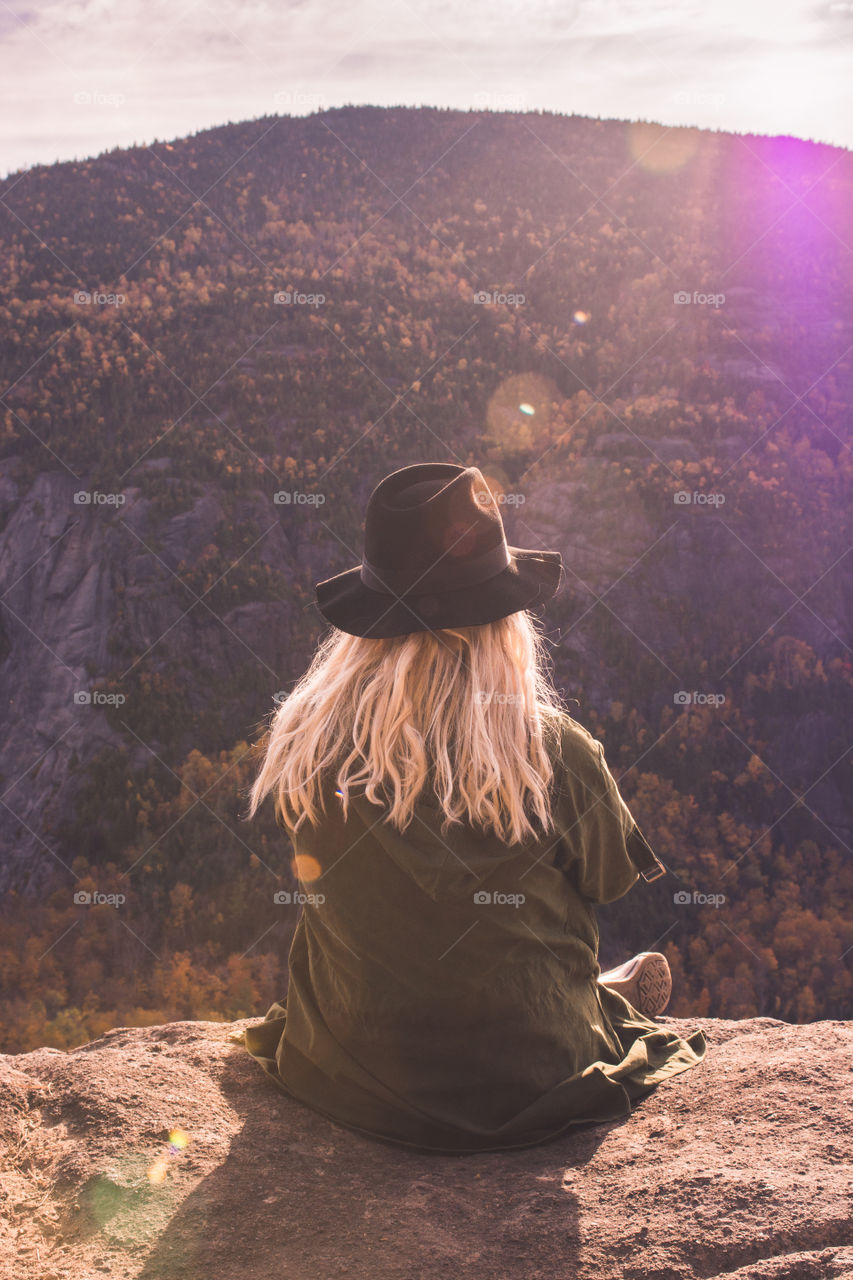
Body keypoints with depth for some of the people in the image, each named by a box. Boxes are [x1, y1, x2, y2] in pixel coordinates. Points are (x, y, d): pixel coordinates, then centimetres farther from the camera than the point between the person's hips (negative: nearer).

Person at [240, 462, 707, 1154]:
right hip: (521, 1092, -3)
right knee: (648, 971, 26)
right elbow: (612, 874, -2)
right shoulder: (554, 753, -24)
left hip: (344, 1083, 3)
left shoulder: (309, 742, -17)